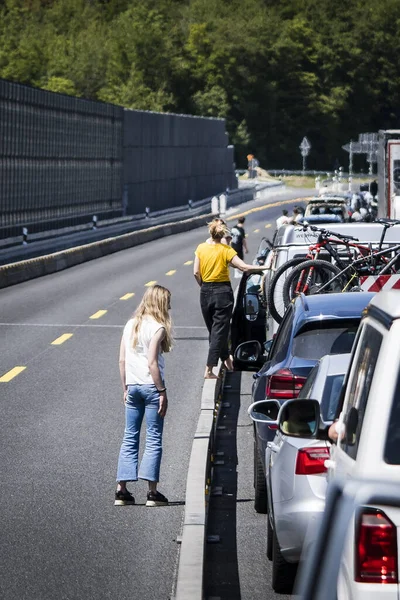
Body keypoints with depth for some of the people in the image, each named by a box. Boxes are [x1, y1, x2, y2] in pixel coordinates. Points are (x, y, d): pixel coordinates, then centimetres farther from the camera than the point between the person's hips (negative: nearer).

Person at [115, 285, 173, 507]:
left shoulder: (131, 325, 9)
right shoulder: (157, 328, -10)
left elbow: (122, 360, 8)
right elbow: (152, 363, -16)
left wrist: (126, 388, 15)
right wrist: (162, 392, -12)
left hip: (132, 386, 6)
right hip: (151, 386, -6)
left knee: (130, 438, 10)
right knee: (154, 439, 1)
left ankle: (122, 489, 8)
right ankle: (153, 492, 0)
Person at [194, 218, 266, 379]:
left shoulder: (201, 248, -2)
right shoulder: (226, 250, -12)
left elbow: (196, 272, -3)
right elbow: (244, 267, -18)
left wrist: (203, 287, 12)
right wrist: (263, 267, -8)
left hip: (206, 293, 4)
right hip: (223, 292, -4)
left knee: (213, 330, 19)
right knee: (219, 331, -1)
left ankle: (226, 358, 37)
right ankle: (209, 370, -8)